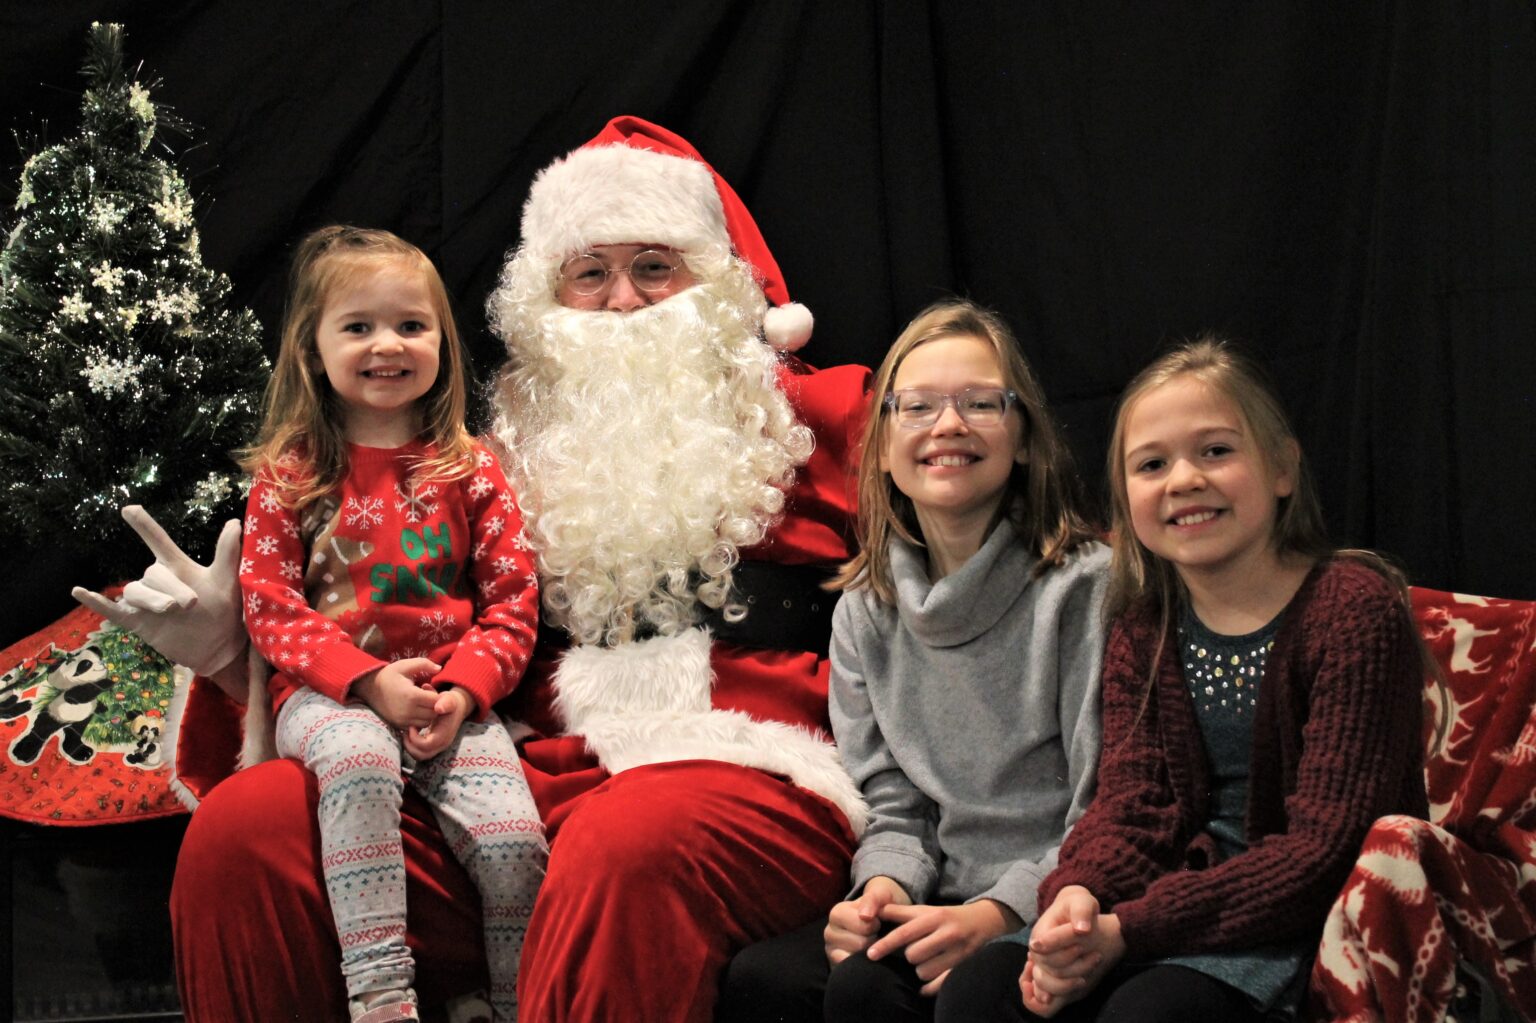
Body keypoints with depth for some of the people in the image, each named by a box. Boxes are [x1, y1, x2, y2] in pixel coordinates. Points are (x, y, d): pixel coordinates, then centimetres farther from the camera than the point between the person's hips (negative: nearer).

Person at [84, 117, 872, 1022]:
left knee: (627, 847, -42)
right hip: (547, 770, 4)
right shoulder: (522, 443, 24)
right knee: (242, 827, -20)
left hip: (748, 764, -3)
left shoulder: (813, 415, 16)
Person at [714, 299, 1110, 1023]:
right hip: (938, 905, 5)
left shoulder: (1086, 586, -8)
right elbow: (894, 803, 12)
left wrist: (998, 912, -21)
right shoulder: (866, 611, 10)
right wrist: (886, 883, -10)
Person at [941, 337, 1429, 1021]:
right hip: (1187, 891, 5)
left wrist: (1127, 931, -24)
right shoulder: (1143, 629, 9)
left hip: (1304, 919, -5)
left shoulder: (1354, 608, -12)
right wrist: (1079, 895, -24)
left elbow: (1324, 850, -17)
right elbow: (1133, 801, 2)